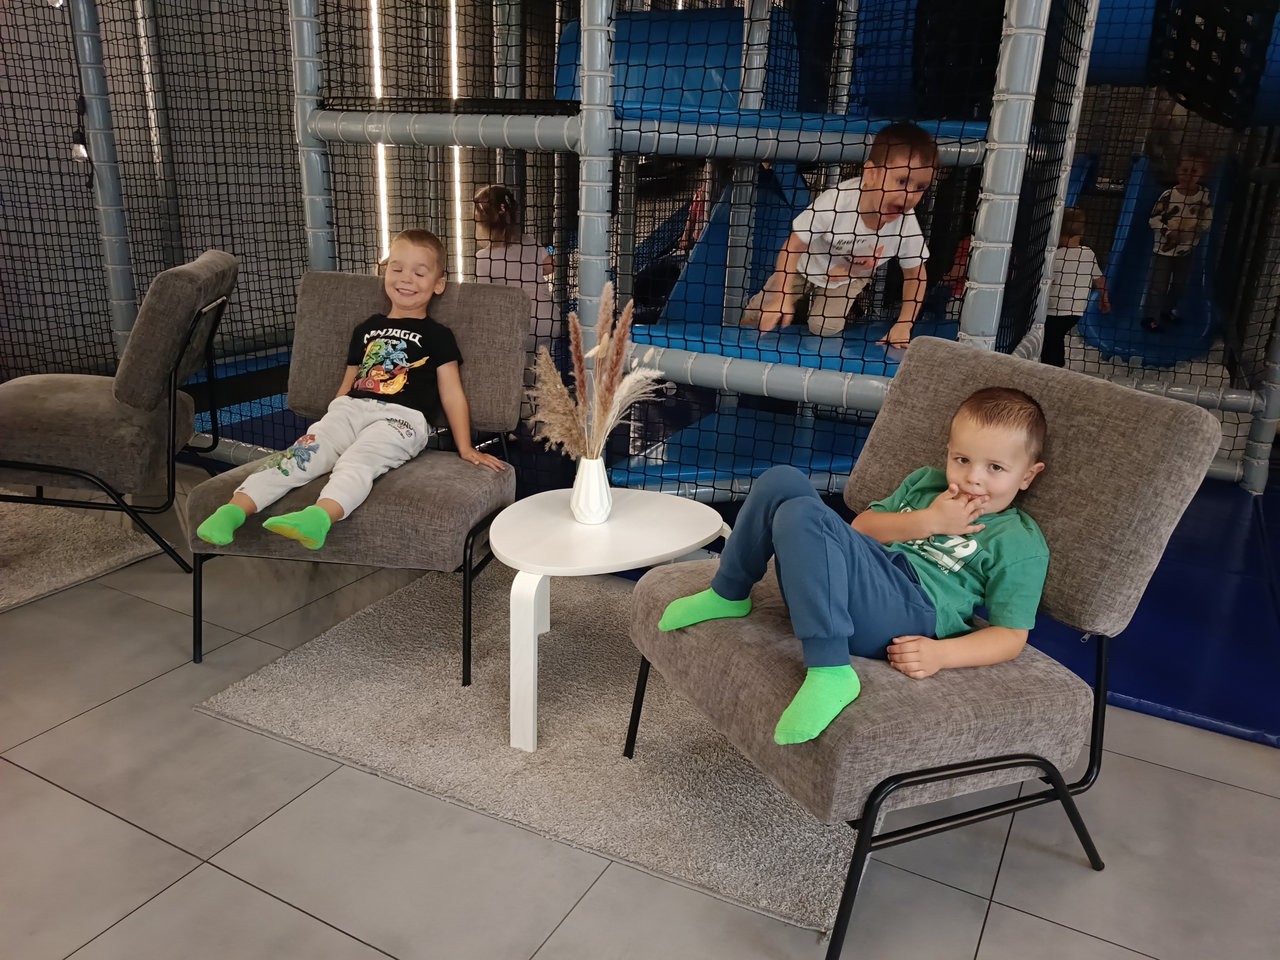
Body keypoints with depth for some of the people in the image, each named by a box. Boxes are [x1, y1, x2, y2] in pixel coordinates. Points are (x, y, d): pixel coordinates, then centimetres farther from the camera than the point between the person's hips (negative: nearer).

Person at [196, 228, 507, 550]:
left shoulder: (436, 336, 13)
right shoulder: (367, 329, 26)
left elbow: (452, 393, 9)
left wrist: (466, 449, 3)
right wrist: (328, 425, 23)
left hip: (400, 418, -5)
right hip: (350, 408, 5)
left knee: (357, 459, -35)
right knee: (304, 451, -22)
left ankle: (320, 515, -62)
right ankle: (235, 508, -37)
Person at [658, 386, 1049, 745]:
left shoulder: (1021, 544, 6)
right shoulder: (924, 481, 24)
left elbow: (1011, 636, 1)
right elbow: (860, 526, 14)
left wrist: (941, 653, -17)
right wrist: (928, 522, -2)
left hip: (906, 616, -7)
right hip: (853, 581, 7)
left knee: (802, 514, -30)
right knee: (781, 481, -6)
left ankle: (829, 672, -38)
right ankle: (728, 596, 4)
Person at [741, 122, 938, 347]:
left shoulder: (906, 223, -30)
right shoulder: (836, 202, -40)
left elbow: (915, 275, -13)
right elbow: (791, 248, -30)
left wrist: (904, 325, -18)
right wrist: (782, 300, -34)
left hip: (849, 279, 2)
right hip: (807, 266, -2)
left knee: (826, 329, -13)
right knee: (758, 315, -5)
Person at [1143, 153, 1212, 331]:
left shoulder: (1205, 195, -7)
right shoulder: (1168, 195, -17)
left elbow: (1207, 220, 2)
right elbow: (1154, 219, -13)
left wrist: (1196, 226, -17)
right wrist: (1167, 233, -23)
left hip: (1187, 248, 4)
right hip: (1164, 247, -4)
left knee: (1179, 284, 18)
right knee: (1158, 284, -1)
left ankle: (1168, 310, 37)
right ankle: (1150, 316, 10)